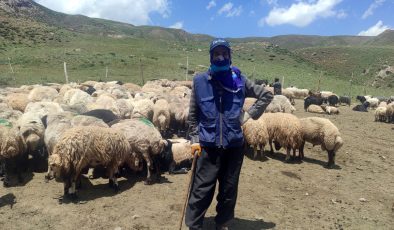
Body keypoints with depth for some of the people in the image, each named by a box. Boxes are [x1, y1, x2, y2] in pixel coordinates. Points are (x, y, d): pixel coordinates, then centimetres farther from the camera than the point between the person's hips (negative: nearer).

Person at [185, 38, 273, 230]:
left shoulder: (239, 80, 1)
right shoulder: (200, 81, -1)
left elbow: (267, 95, 11)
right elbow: (193, 114, 4)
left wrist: (249, 115, 2)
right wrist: (194, 139, -1)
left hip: (234, 145, 2)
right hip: (208, 146, -1)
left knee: (229, 189, 14)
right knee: (202, 190, 3)